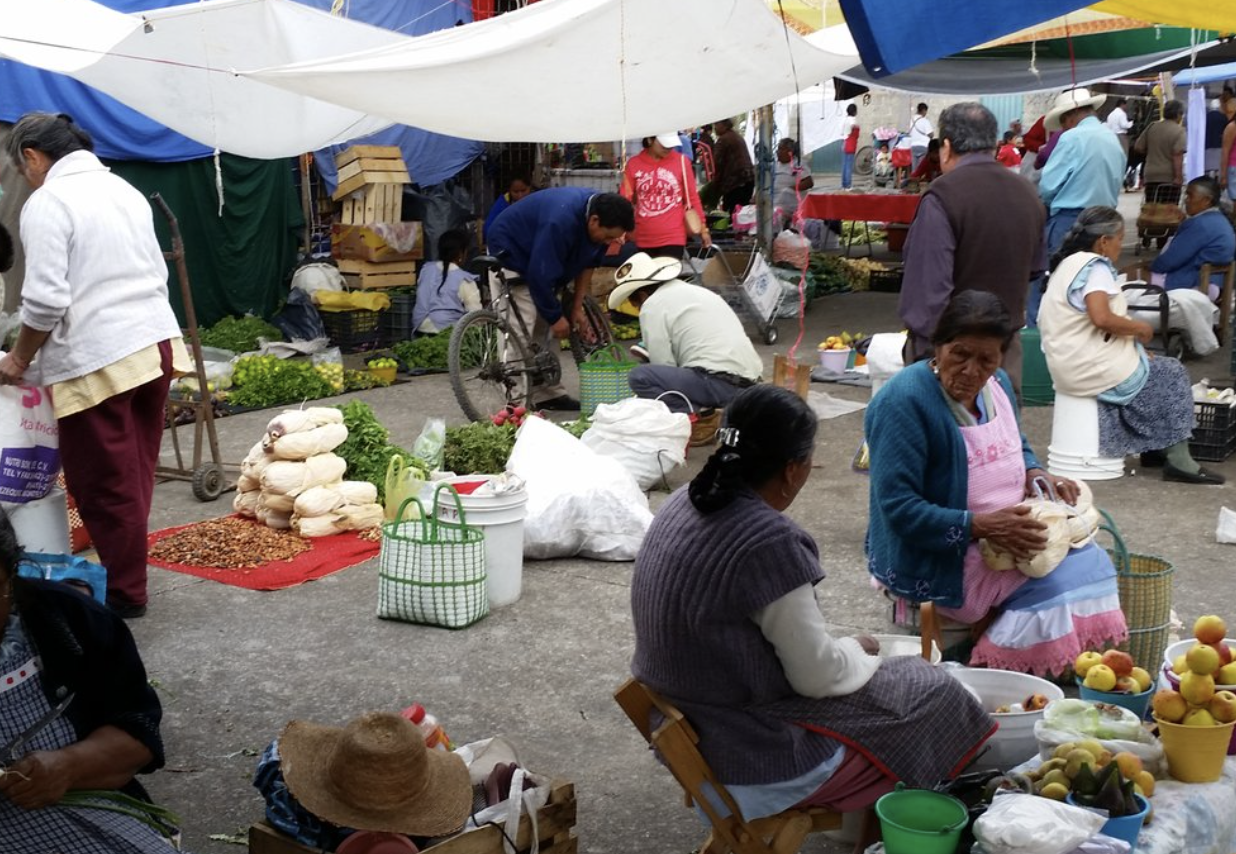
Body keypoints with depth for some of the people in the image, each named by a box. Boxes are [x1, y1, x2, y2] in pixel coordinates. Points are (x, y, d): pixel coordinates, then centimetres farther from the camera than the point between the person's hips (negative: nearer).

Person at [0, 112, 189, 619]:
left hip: (96, 360, -8)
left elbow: (46, 299, -15)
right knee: (133, 476, 15)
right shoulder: (125, 190, 16)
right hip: (155, 343, 8)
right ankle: (127, 573, 26)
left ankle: (124, 594, 11)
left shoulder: (46, 203, -9)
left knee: (104, 484, 2)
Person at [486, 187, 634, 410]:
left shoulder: (599, 209, -12)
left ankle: (550, 393, 13)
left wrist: (577, 308, 1)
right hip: (510, 253, -9)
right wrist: (556, 316, -21)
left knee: (545, 328, 7)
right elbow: (541, 274, -33)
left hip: (542, 260, 9)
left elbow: (587, 263, 1)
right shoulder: (560, 222, -39)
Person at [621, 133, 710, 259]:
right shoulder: (633, 164, 0)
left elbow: (692, 197, 4)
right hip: (643, 239, 2)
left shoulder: (681, 161, -3)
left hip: (673, 238, -2)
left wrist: (703, 229, 6)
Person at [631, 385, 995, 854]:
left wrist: (841, 650, 13)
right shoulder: (769, 542, -28)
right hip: (748, 759, -8)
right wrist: (857, 651, 2)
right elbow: (818, 675, -19)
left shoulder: (684, 504, -2)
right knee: (931, 694, 9)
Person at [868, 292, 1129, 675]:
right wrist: (980, 526, -29)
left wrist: (1035, 475, 0)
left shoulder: (996, 385, 6)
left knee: (1091, 560, -5)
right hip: (936, 557, -9)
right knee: (1057, 585, -21)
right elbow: (899, 508, -24)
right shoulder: (904, 402, -21)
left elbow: (1017, 448, 23)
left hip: (1004, 533, 9)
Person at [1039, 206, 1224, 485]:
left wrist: (1131, 331, 12)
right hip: (1091, 368, -10)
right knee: (1171, 374, 5)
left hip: (1071, 365, 10)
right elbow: (1101, 318, -30)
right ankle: (1177, 459, 4)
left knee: (1157, 369, 22)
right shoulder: (1095, 266, -16)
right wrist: (1139, 327, -13)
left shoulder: (1069, 263, 15)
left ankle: (1154, 449, 21)